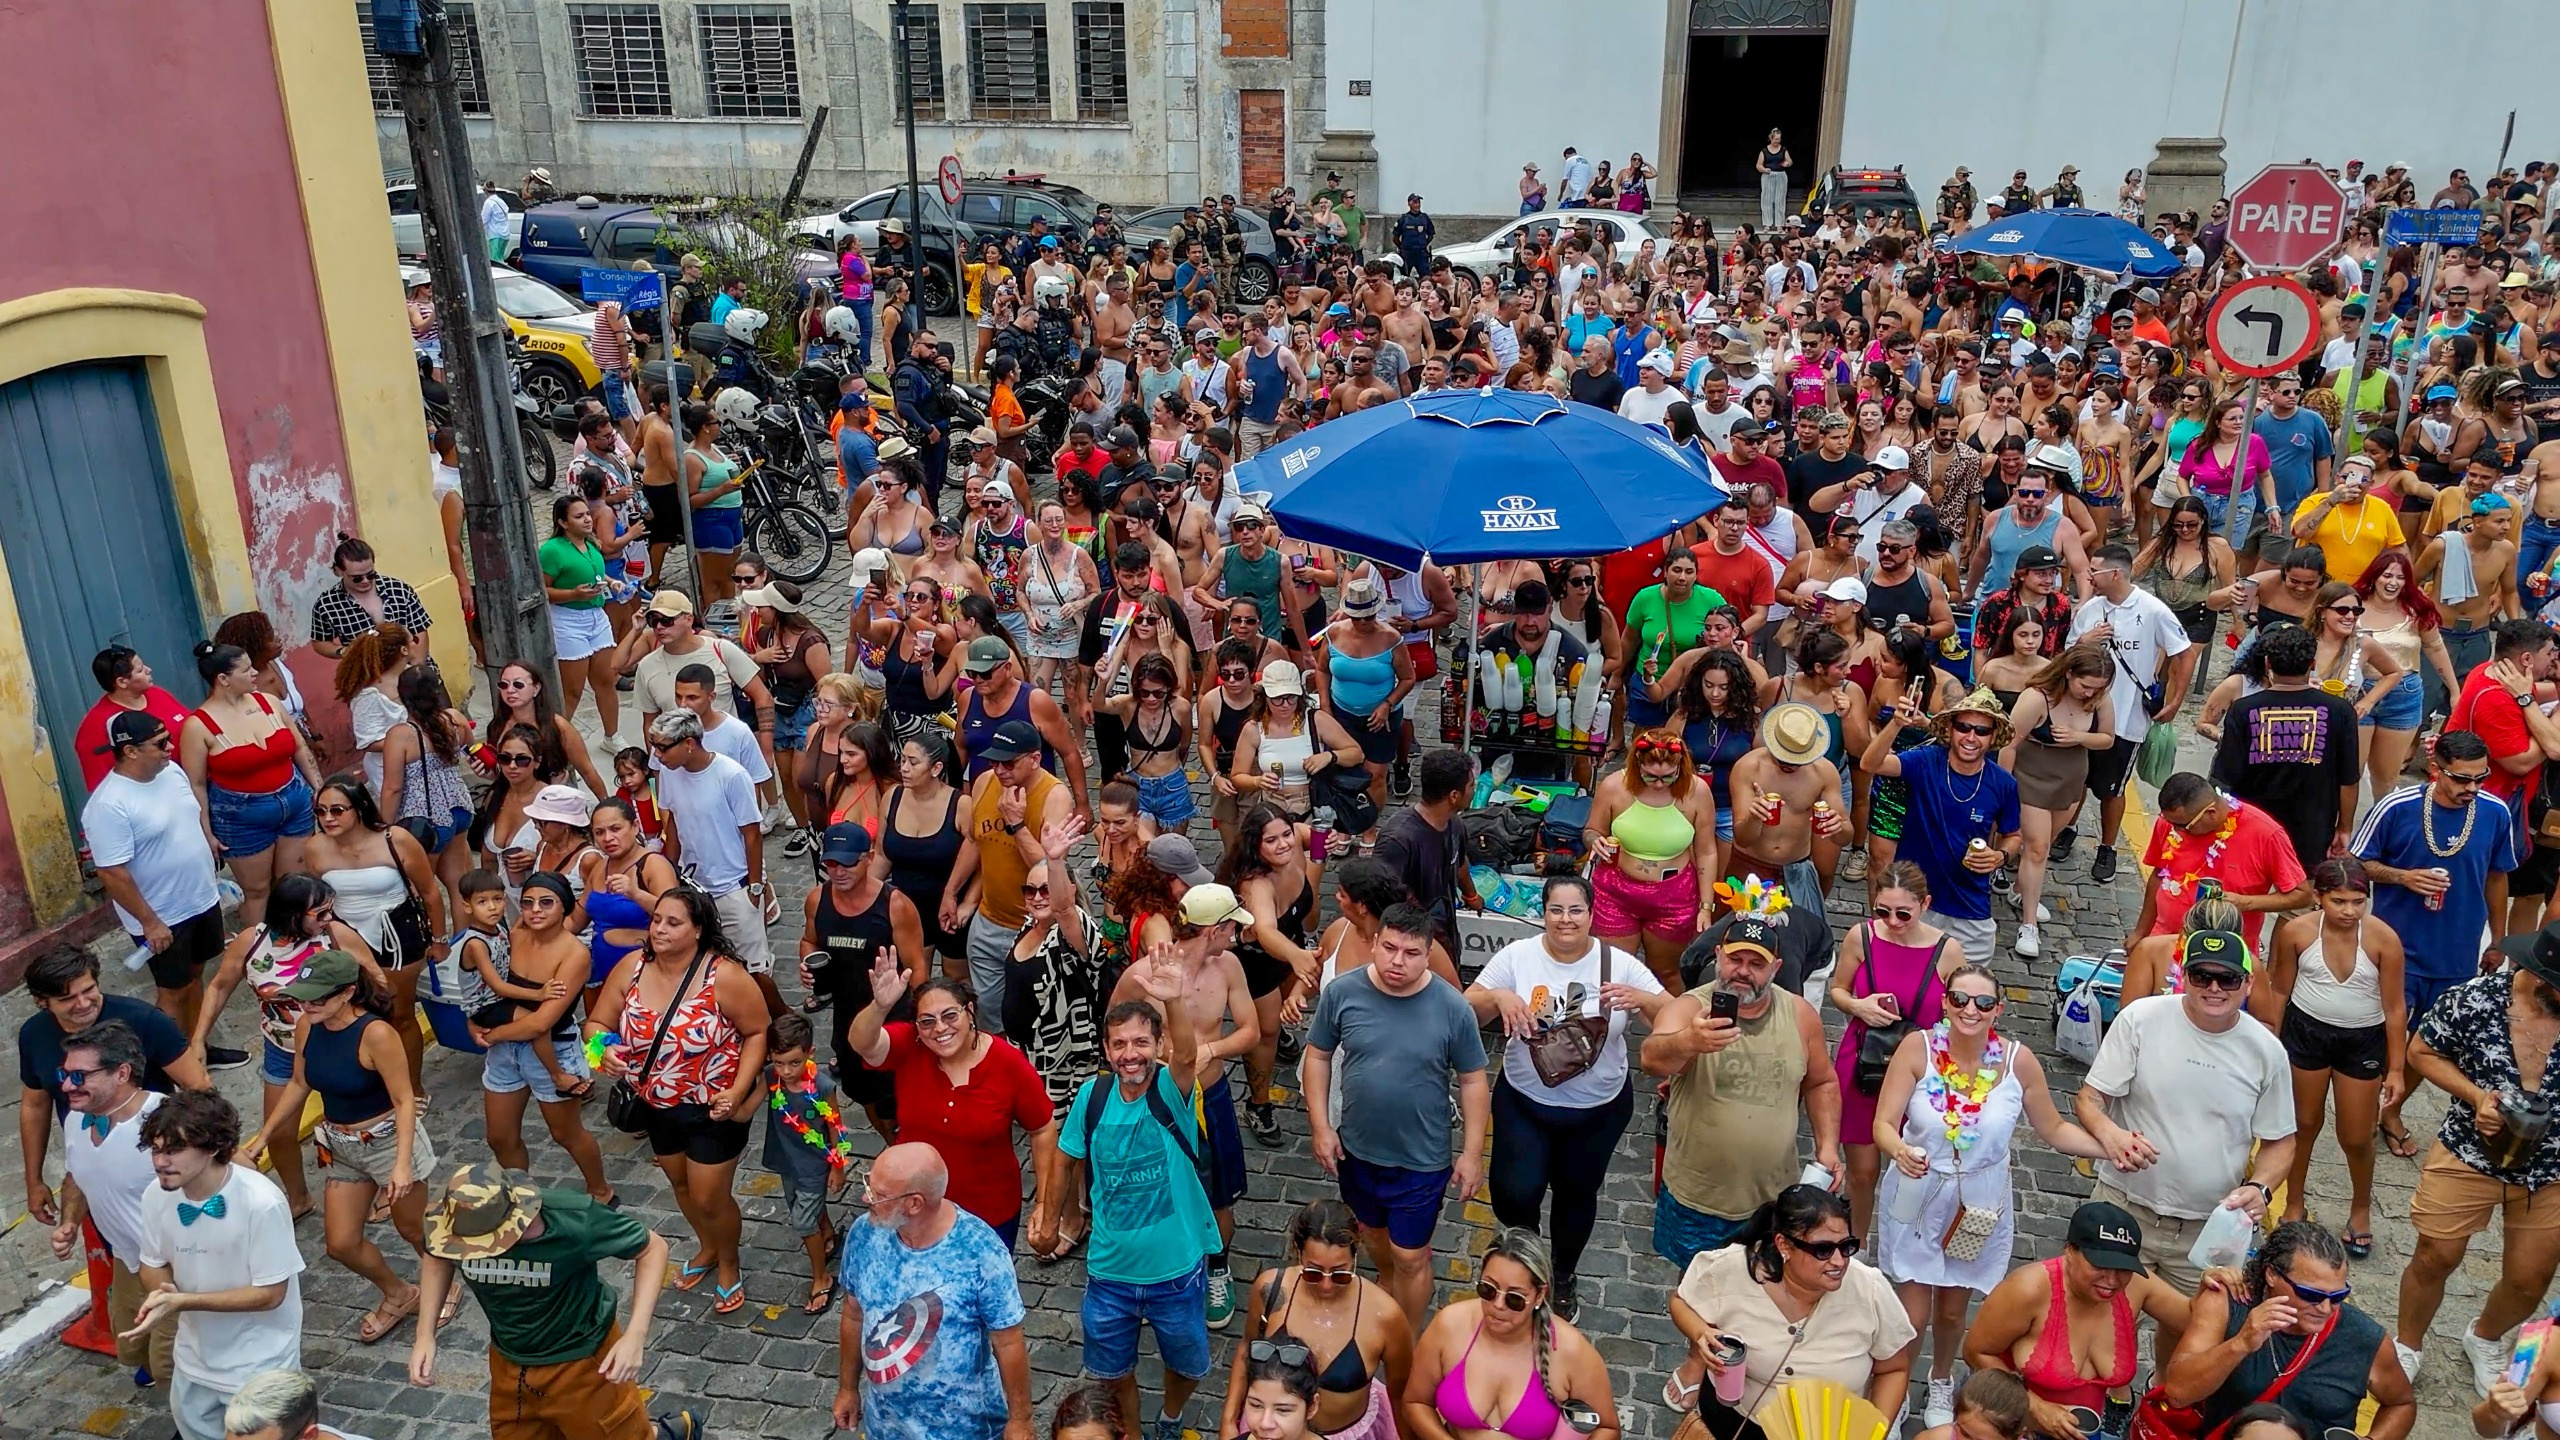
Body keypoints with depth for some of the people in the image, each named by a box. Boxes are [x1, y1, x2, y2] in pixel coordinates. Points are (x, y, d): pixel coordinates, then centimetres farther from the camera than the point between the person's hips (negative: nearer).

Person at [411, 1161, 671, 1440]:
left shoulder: (574, 1222, -34)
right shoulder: (461, 1222, -24)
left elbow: (653, 1247, -18)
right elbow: (437, 1257, 3)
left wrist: (635, 1335, -27)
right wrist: (425, 1333, -7)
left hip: (581, 1361, -4)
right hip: (510, 1364, 4)